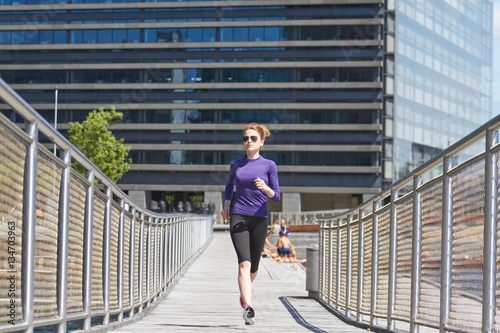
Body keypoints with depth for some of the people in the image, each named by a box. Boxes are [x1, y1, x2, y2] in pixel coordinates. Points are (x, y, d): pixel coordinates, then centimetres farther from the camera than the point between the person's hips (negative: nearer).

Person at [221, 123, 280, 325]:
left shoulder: (269, 165, 2)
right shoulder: (236, 164, 8)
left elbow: (276, 197, 1)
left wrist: (265, 188, -20)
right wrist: (226, 206, 15)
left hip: (259, 219, 0)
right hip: (238, 218, 0)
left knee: (253, 266, 11)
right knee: (244, 263, -17)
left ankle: (244, 290, 43)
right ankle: (248, 307, -28)